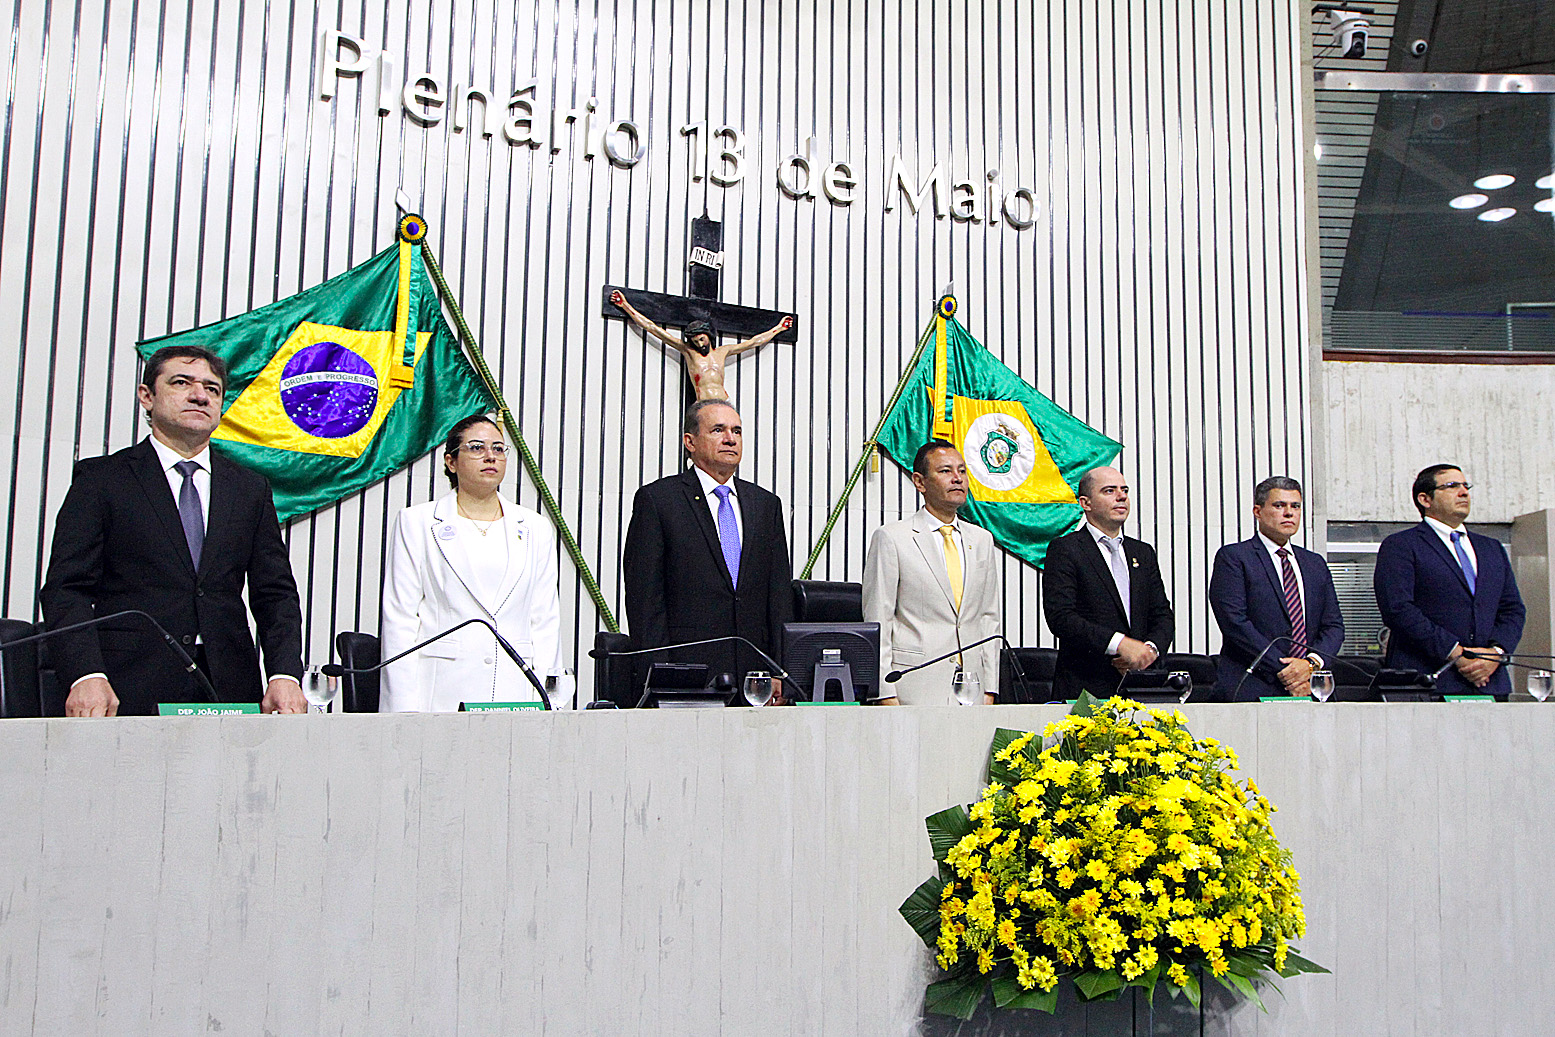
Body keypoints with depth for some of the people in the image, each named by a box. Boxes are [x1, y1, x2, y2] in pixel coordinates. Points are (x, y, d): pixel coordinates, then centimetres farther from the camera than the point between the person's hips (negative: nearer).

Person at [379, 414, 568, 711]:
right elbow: (400, 616, 3)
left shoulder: (535, 528, 14)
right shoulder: (417, 521, 8)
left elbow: (545, 621, 10)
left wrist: (546, 705, 2)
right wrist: (406, 708, -6)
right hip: (442, 692, -2)